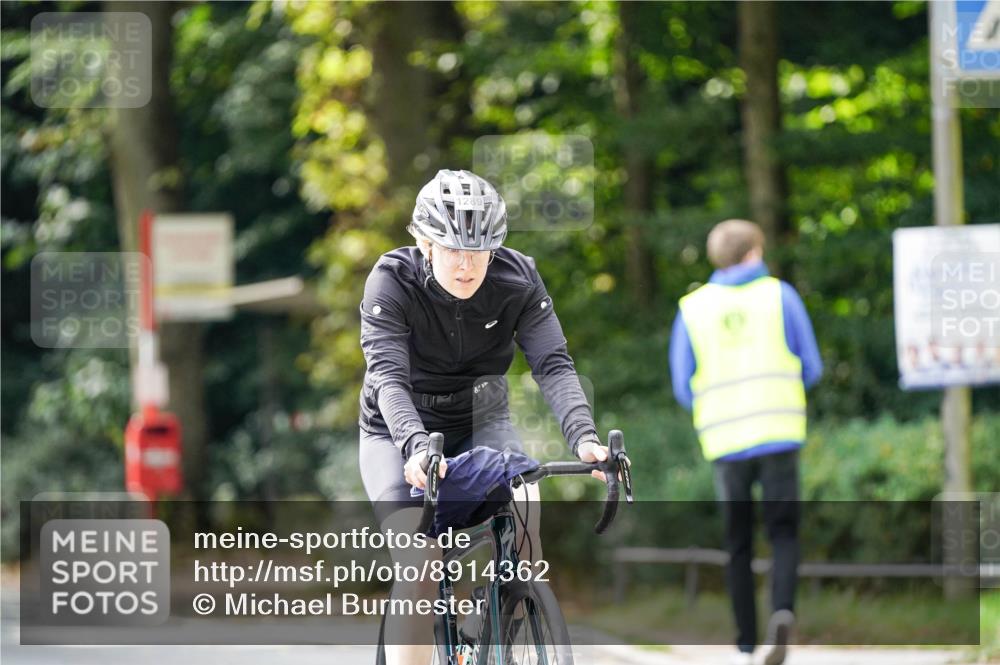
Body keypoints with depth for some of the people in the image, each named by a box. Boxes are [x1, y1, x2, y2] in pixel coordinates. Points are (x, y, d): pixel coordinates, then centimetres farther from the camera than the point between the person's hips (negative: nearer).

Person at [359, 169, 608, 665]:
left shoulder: (518, 280, -16)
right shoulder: (391, 282, -23)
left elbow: (553, 364, -23)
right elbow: (389, 376, -33)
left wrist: (583, 437, -41)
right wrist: (415, 447, -51)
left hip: (481, 423, 2)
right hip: (399, 434, -2)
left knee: (523, 508, -27)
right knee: (419, 567, -22)